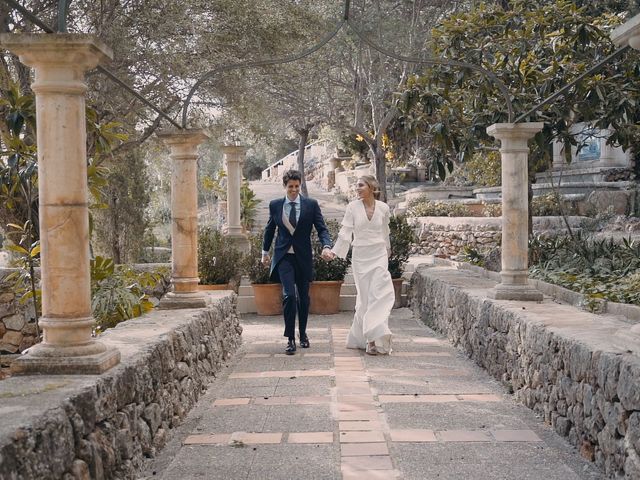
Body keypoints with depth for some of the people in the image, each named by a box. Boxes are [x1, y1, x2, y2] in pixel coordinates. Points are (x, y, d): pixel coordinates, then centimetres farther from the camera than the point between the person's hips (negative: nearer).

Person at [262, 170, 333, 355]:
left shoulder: (311, 205, -1)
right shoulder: (275, 205, 3)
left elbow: (322, 228, -4)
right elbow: (269, 229, 16)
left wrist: (326, 246, -22)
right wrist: (265, 251, 23)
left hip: (303, 257, 1)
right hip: (284, 256, -1)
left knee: (303, 297, 11)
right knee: (289, 295, -15)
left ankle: (303, 334, 30)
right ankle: (290, 339, -9)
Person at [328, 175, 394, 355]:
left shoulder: (383, 208, 2)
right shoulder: (353, 207, -2)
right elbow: (346, 232, -4)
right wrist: (335, 251, -12)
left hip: (379, 255, 1)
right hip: (360, 256, -1)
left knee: (379, 295, -10)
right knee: (365, 297, 2)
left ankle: (372, 337, -8)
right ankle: (370, 339, 8)